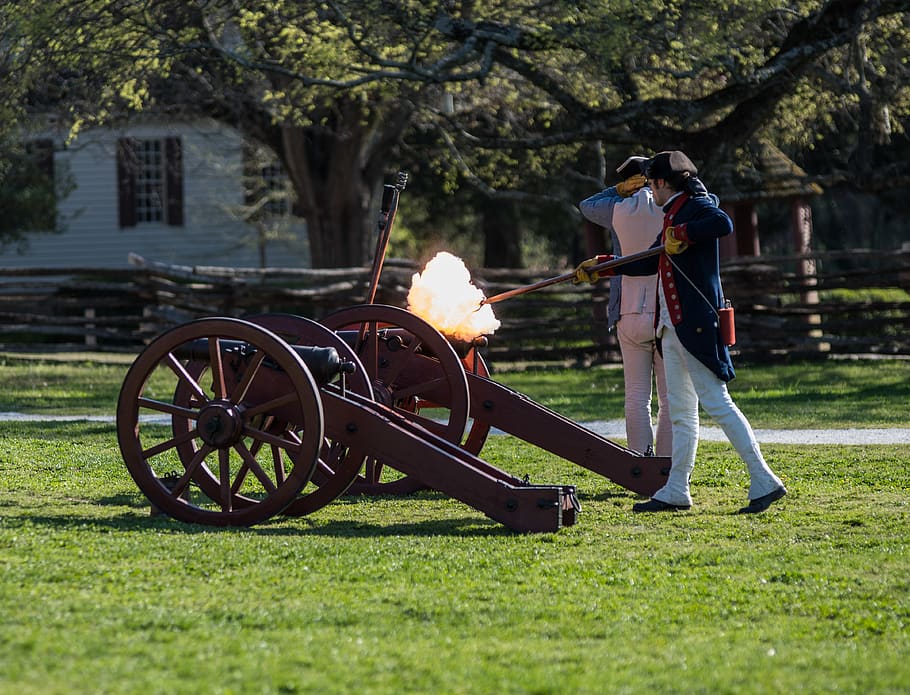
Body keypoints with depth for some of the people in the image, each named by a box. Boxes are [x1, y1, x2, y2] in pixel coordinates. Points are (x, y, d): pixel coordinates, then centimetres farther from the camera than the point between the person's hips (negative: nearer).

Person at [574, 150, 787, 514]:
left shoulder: (696, 206, -8)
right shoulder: (672, 215, 20)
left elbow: (724, 224, -31)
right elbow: (651, 263, 33)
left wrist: (683, 234, -25)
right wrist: (603, 267, 38)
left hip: (696, 325, -10)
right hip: (673, 327, 10)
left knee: (716, 402, -12)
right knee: (680, 412, 11)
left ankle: (764, 481, -11)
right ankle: (675, 492, 14)